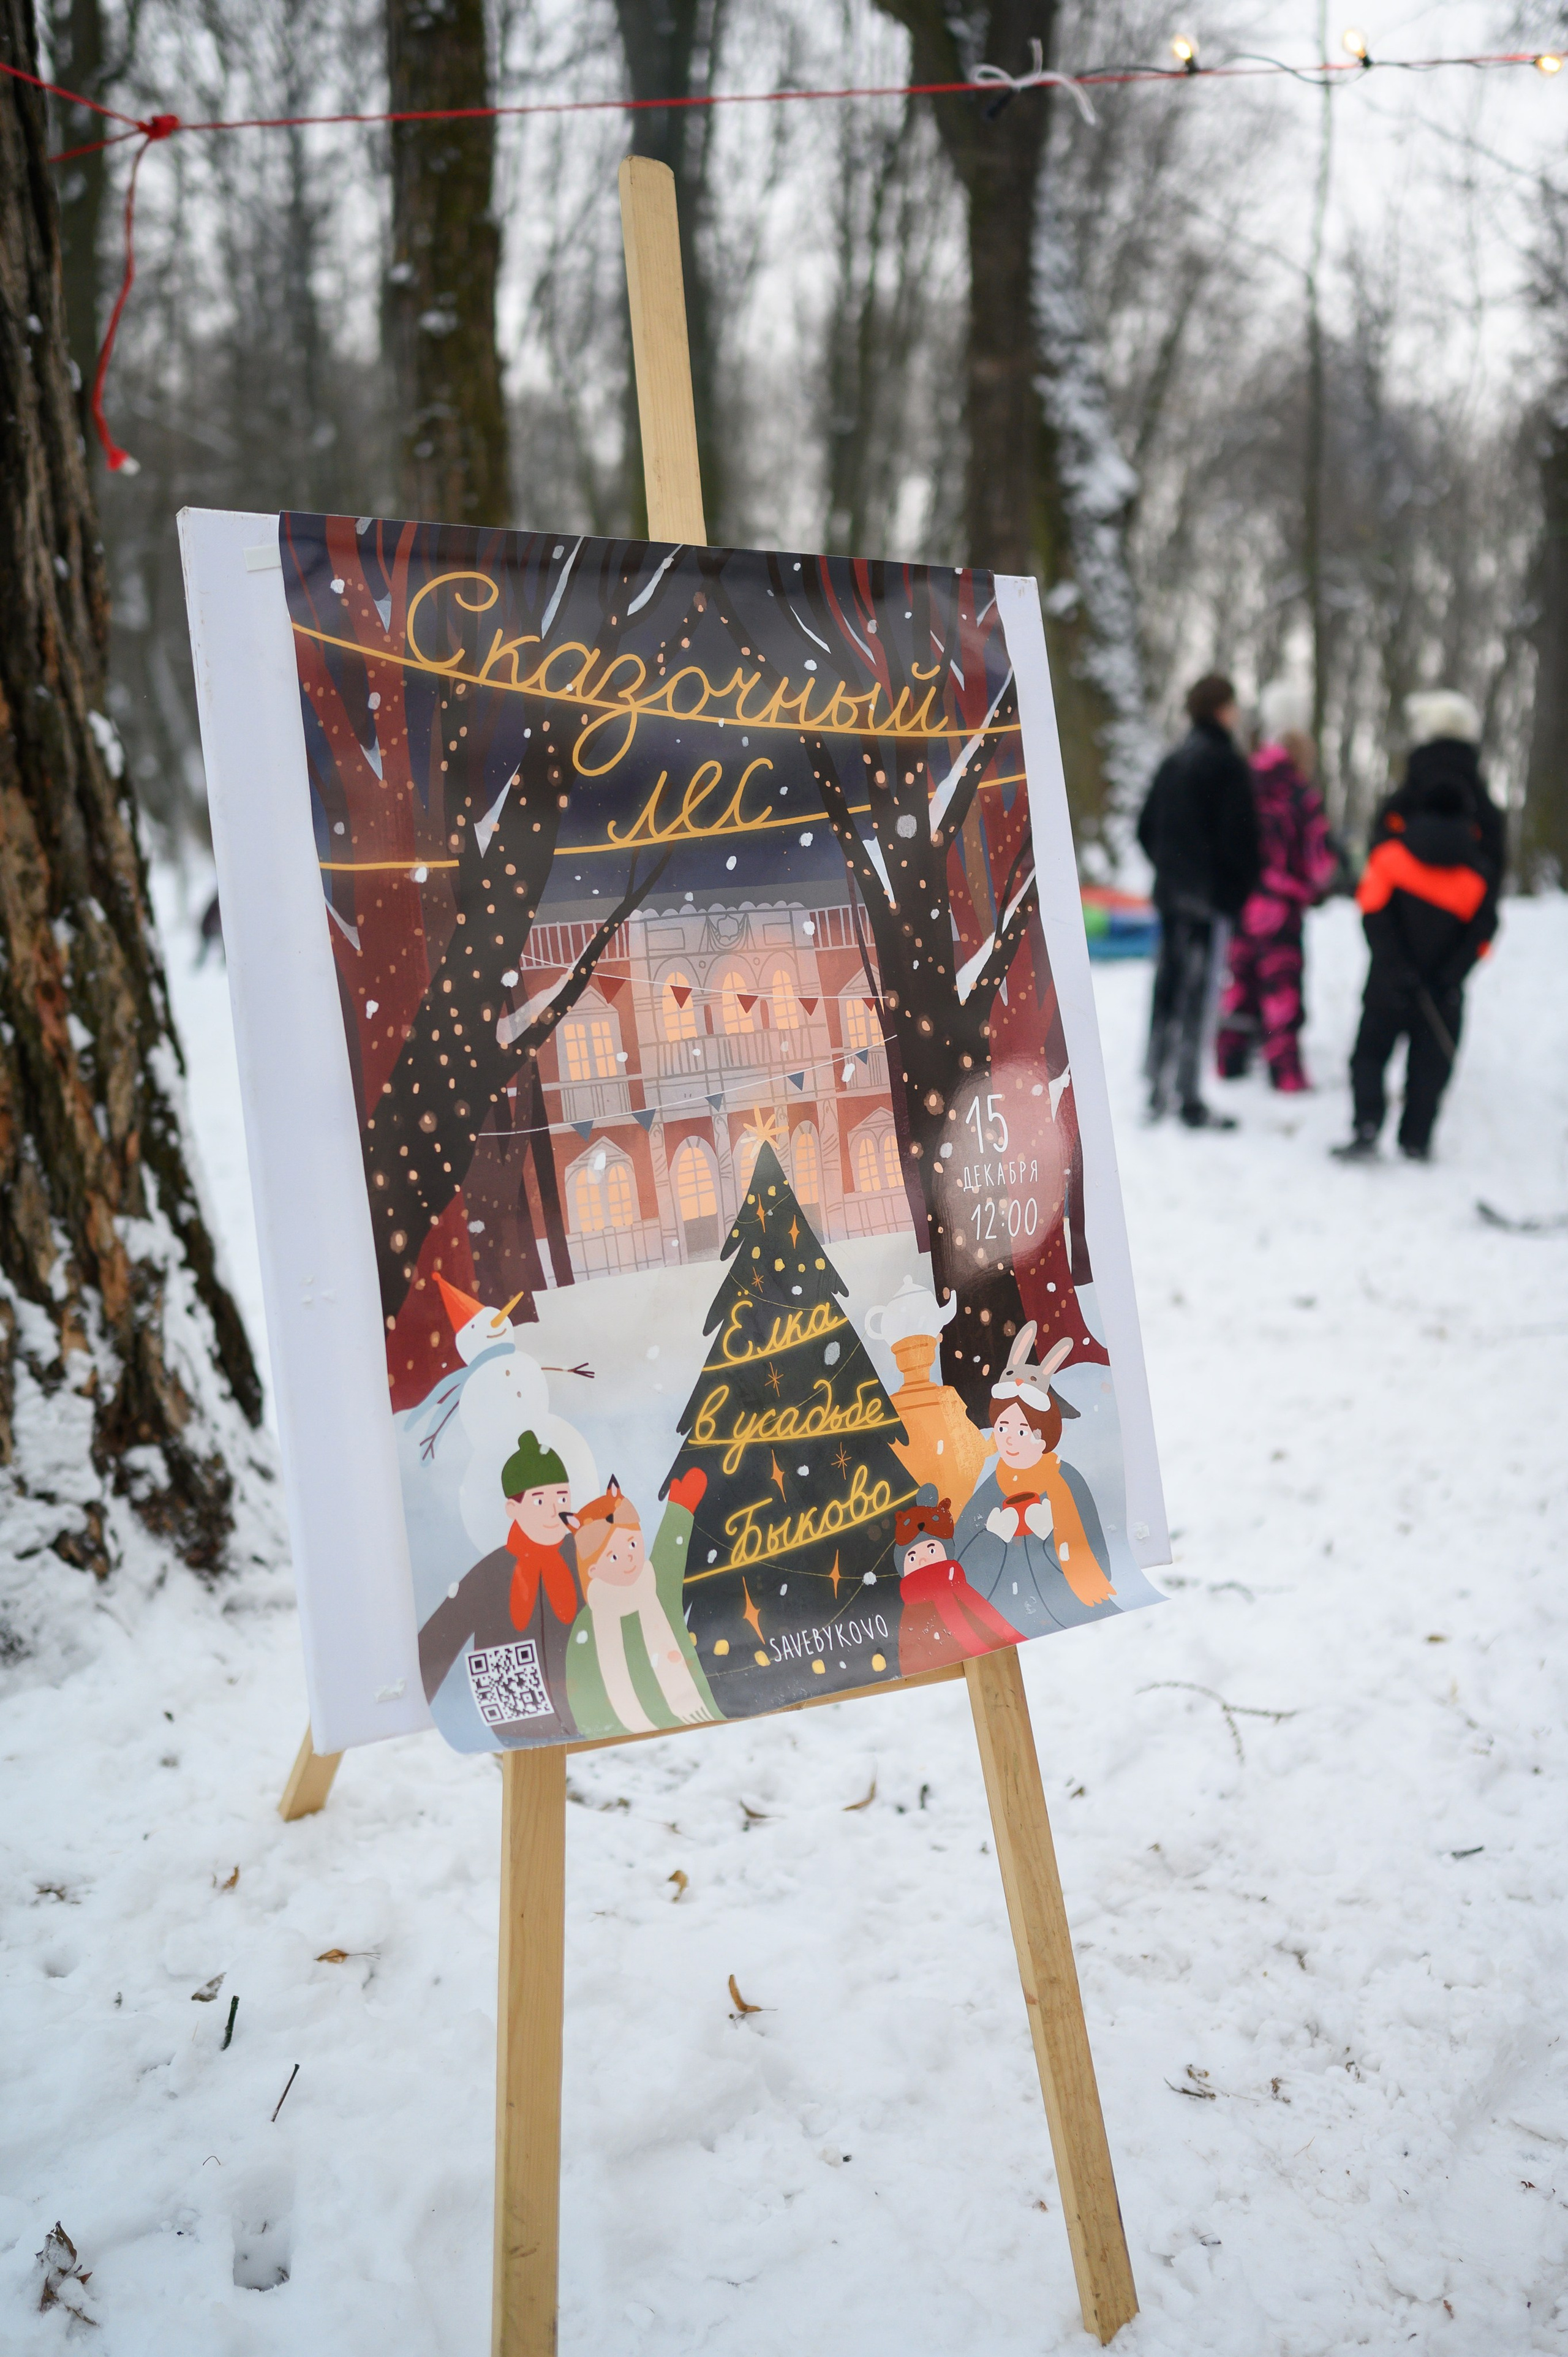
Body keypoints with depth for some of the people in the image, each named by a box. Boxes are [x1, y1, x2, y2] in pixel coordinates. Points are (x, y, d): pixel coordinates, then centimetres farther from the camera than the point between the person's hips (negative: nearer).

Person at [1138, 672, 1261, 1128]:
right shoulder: (1227, 764, -11)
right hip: (1211, 897, -7)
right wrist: (1244, 889, -1)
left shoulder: (1173, 762, 12)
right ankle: (1189, 1101, -4)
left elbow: (1146, 829, 15)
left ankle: (1156, 1090, 15)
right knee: (1196, 994, -6)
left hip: (1171, 891, 8)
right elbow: (1238, 837, -14)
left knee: (1168, 988, 11)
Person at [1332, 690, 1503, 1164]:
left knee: (1372, 1045, 9)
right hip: (1449, 967, 1)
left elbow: (1374, 893, -10)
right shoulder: (1487, 819, 1)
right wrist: (1455, 970, -5)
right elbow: (1488, 908, -3)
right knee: (1432, 1054, 10)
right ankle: (1416, 1142, 7)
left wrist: (1392, 960, -9)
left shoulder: (1398, 810, -5)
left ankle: (1367, 1124, -6)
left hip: (1394, 967, -1)